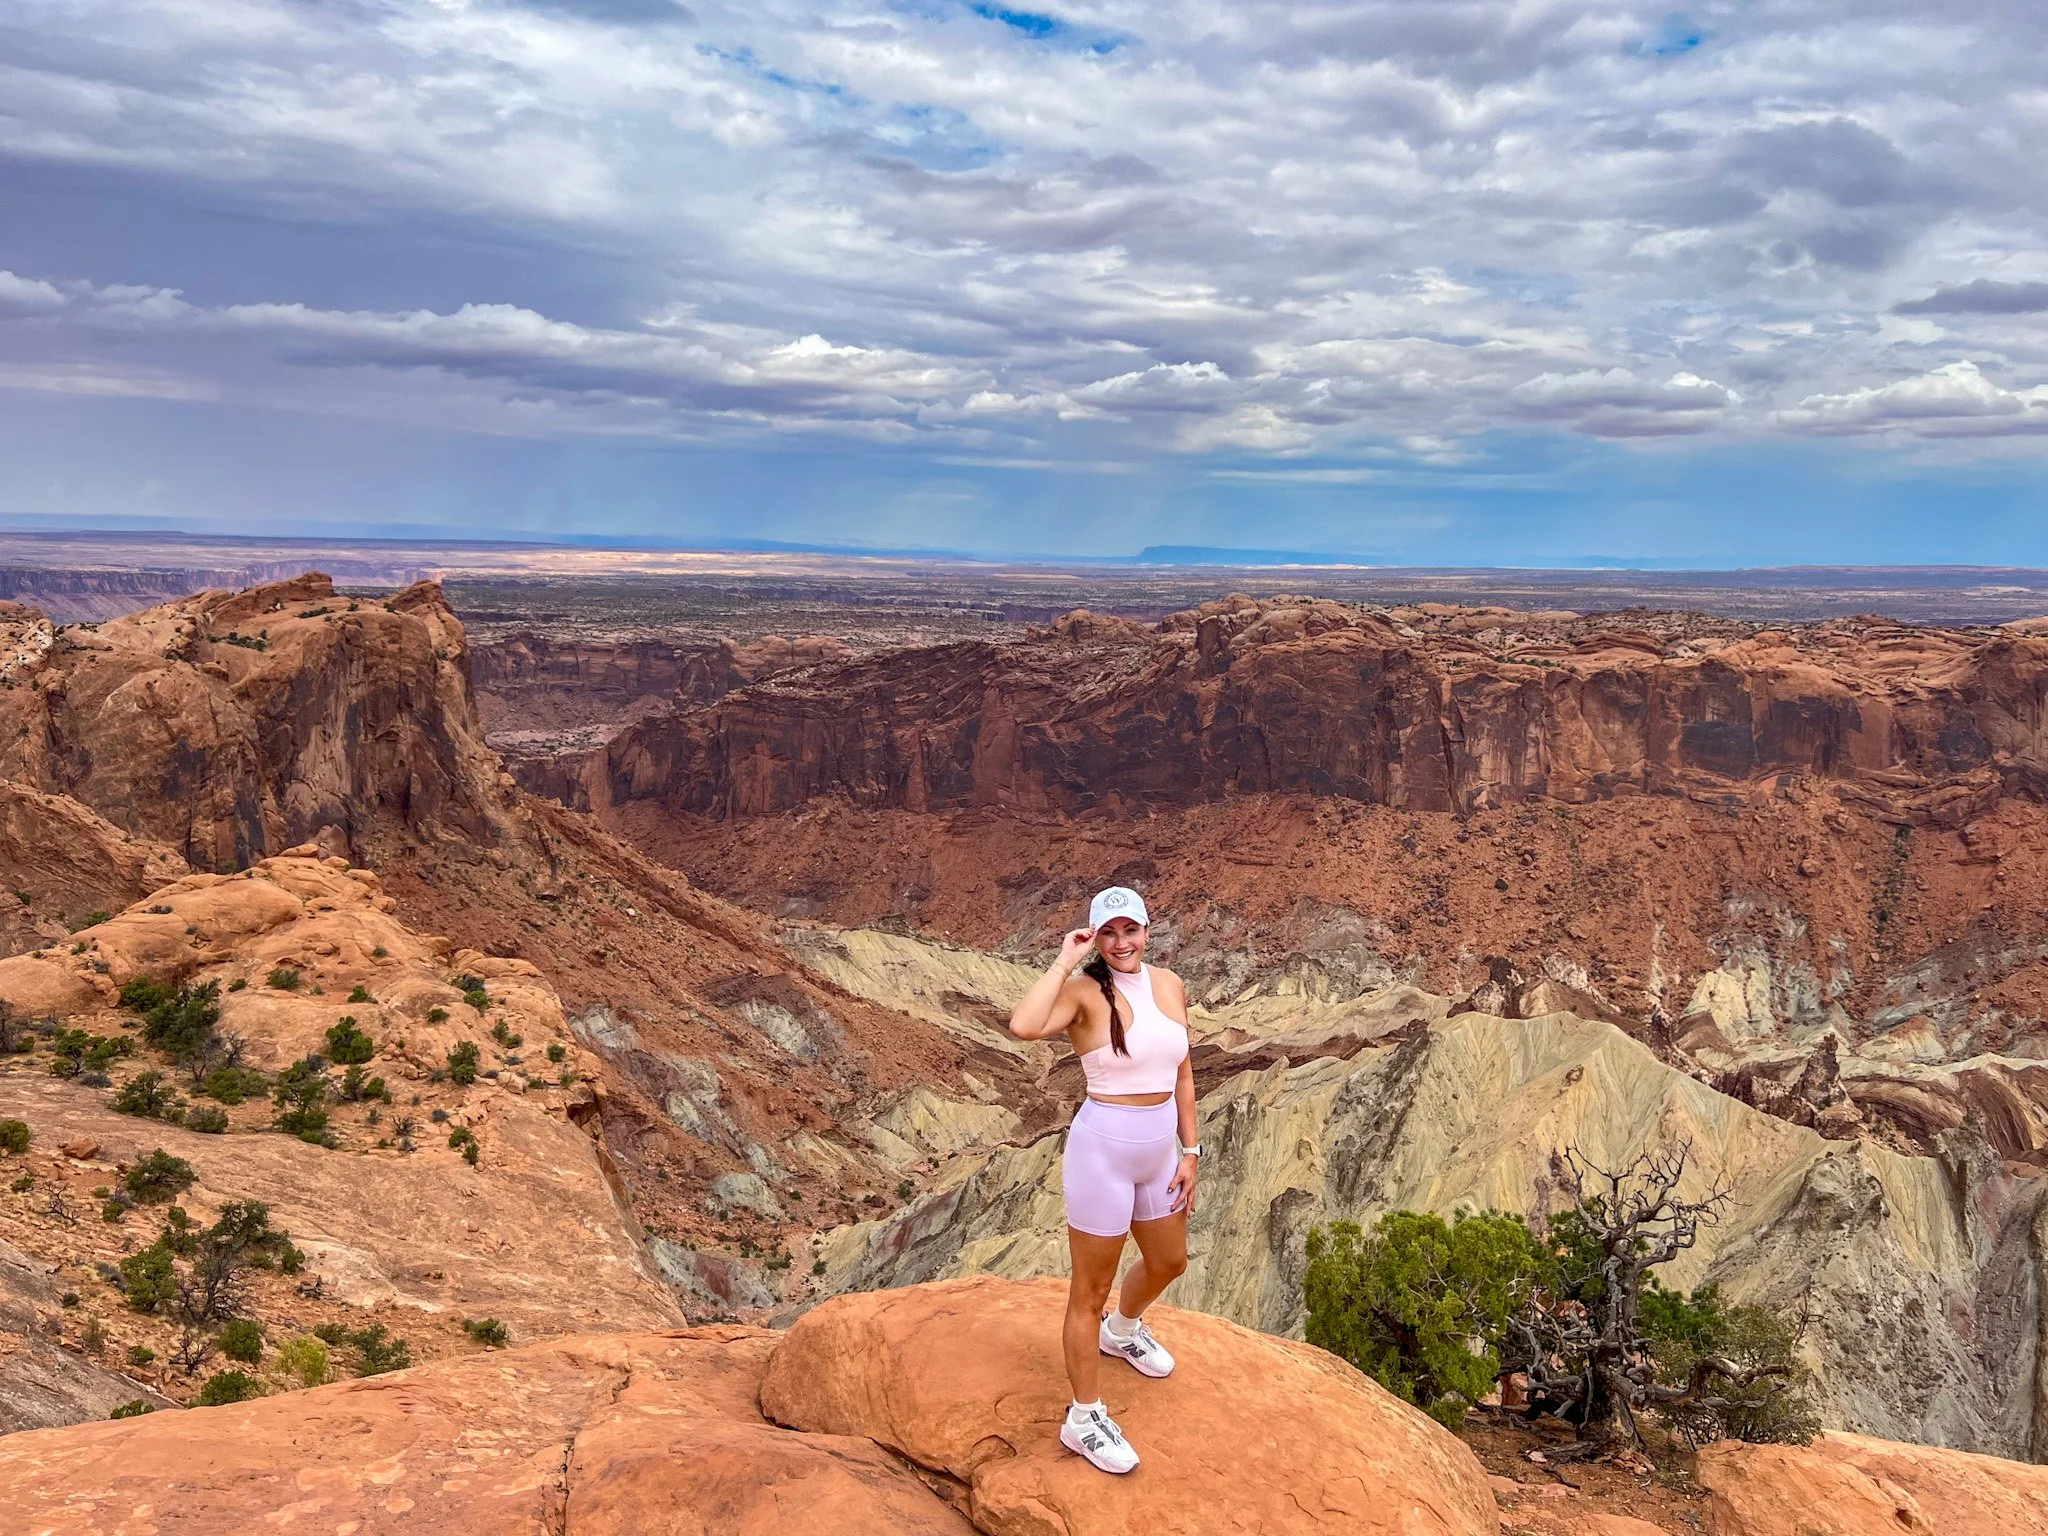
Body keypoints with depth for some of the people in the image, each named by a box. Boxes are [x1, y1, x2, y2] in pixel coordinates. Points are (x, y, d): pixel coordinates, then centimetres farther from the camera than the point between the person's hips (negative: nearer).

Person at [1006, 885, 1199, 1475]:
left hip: (1157, 1152, 7)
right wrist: (1065, 962, -28)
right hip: (1103, 1150, -7)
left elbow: (1181, 1073, 11)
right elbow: (1024, 1027, -38)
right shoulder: (1084, 992, -17)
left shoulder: (1169, 985, 2)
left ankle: (1124, 1329, 59)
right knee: (1091, 1291, 7)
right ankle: (1084, 1419, 24)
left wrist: (1189, 1151, 10)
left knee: (1169, 1261, 29)